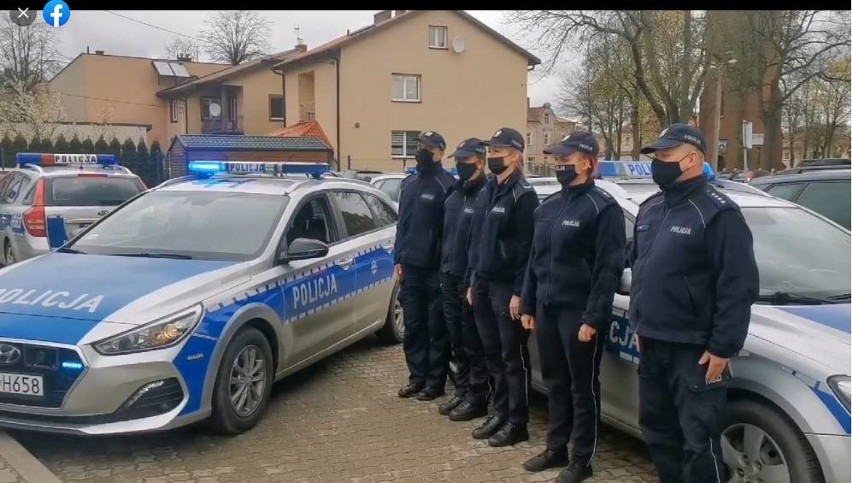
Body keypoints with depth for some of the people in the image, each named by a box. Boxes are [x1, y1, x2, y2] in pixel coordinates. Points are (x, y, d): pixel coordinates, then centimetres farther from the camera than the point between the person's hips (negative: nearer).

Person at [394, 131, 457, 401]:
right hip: (410, 267, 7)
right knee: (413, 326, 11)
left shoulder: (447, 184, -9)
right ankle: (417, 377, 22)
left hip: (436, 268, -7)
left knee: (437, 328, 3)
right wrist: (398, 259, 13)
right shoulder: (409, 183, 13)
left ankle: (435, 382, 12)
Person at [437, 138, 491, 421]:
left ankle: (477, 397, 11)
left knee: (474, 343, 1)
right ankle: (462, 392, 25)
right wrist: (443, 270, 15)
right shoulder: (454, 196, 14)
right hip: (450, 278, 8)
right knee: (456, 341, 14)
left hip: (471, 280, -8)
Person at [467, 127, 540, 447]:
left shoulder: (524, 195, -11)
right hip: (485, 286, 8)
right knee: (493, 355, 14)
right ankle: (501, 412, 25)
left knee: (513, 357, 1)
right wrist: (474, 280, 16)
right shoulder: (492, 191, 15)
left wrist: (519, 292, -19)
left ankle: (517, 422, 10)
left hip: (507, 288, -8)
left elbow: (527, 248, -16)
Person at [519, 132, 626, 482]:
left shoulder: (603, 207, -10)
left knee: (583, 387, 4)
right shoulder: (548, 207, 13)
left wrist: (593, 318, -19)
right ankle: (556, 449, 29)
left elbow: (609, 269, -15)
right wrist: (528, 305, 12)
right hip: (547, 310, 7)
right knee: (554, 383, 16)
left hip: (579, 314, -7)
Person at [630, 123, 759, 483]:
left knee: (699, 441, -3)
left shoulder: (717, 213, -13)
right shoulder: (650, 209, 12)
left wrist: (723, 347, -19)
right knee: (657, 429, 18)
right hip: (653, 345, 8)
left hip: (695, 350, -8)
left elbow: (739, 286, -17)